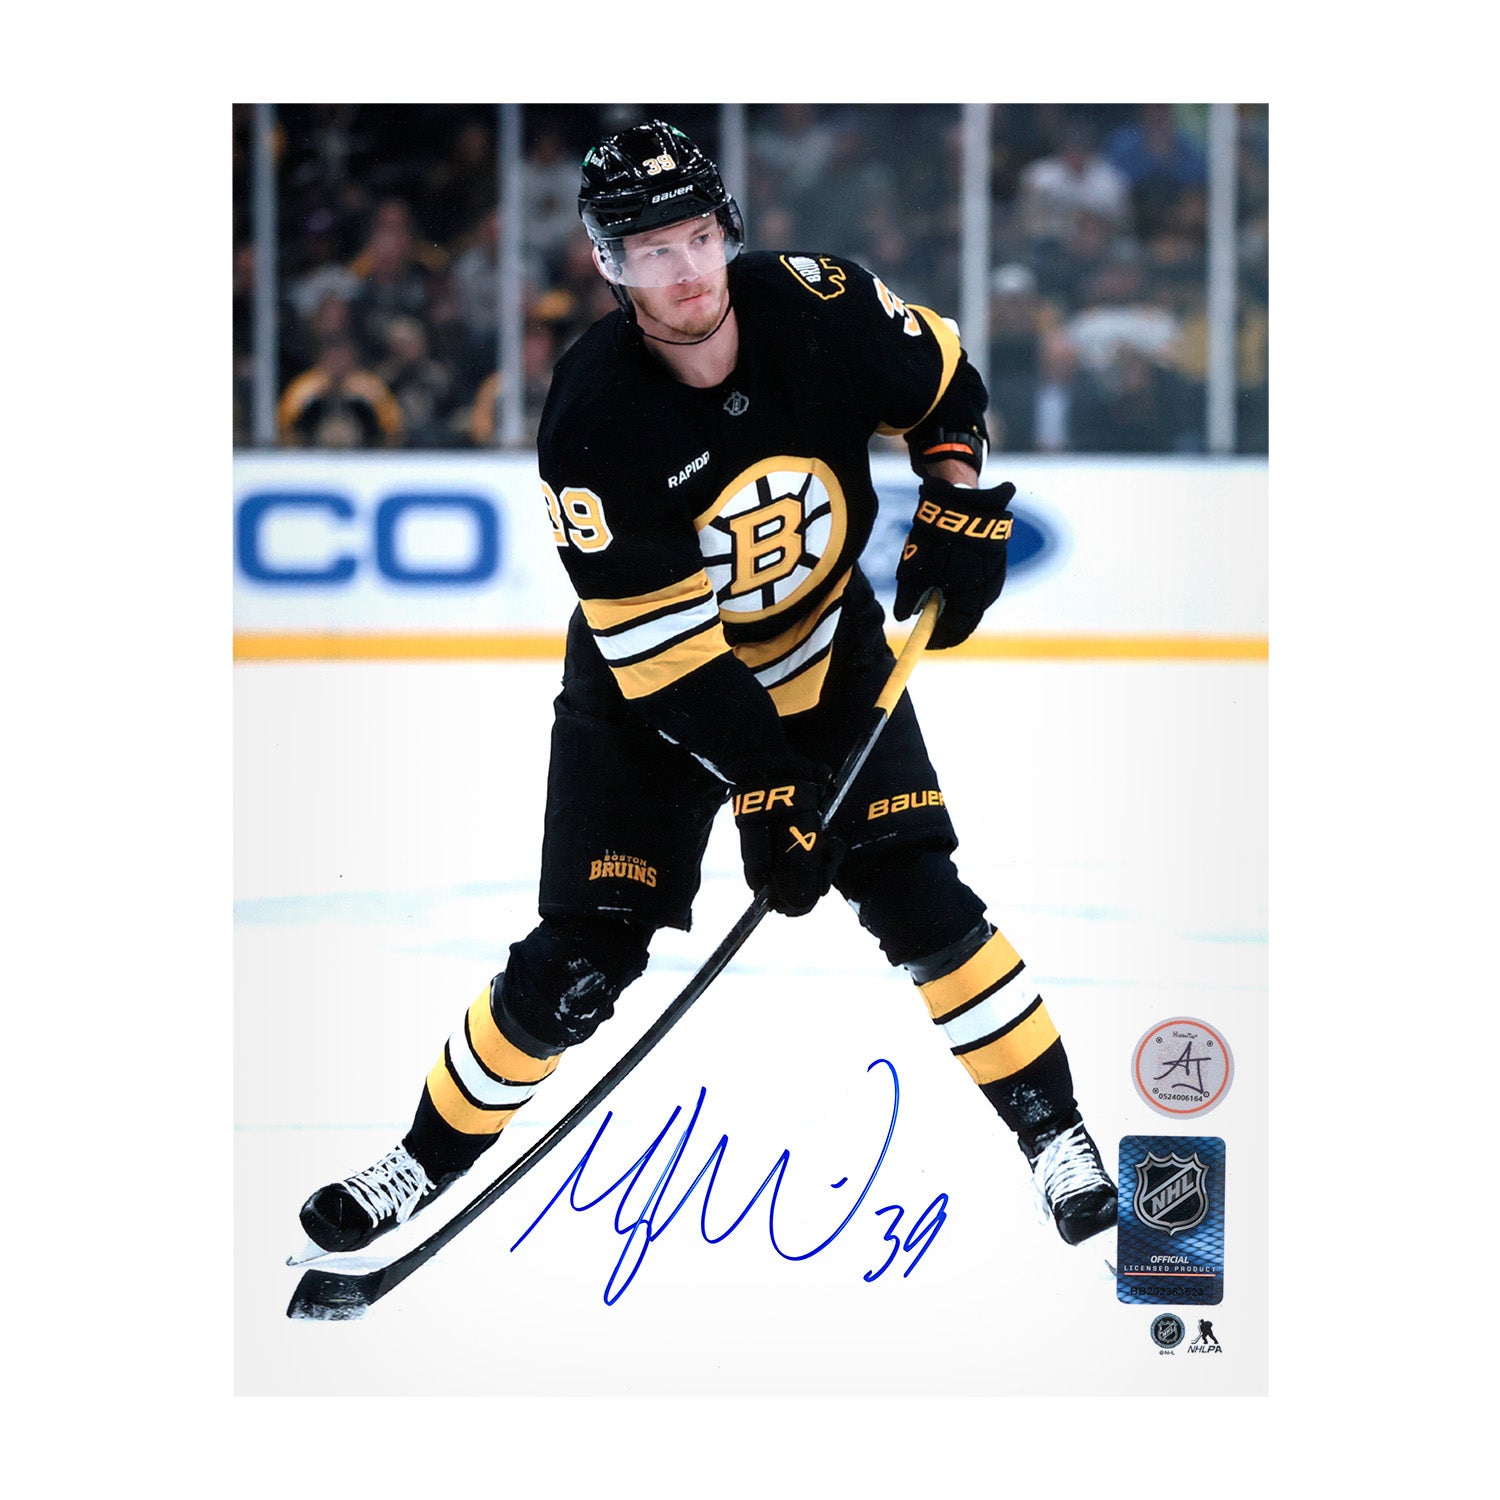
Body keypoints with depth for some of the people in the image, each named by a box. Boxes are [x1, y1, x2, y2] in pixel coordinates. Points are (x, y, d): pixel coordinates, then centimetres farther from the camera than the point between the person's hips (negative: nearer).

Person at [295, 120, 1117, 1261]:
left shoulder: (820, 308, -21)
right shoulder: (592, 419, -28)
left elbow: (948, 384, 3)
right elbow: (661, 650, -27)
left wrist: (959, 506, -12)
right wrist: (765, 787, -28)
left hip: (828, 650, 2)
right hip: (649, 682, -2)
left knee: (916, 895, -10)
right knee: (582, 958, -5)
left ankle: (1054, 1131, 4)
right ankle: (434, 1155, 13)